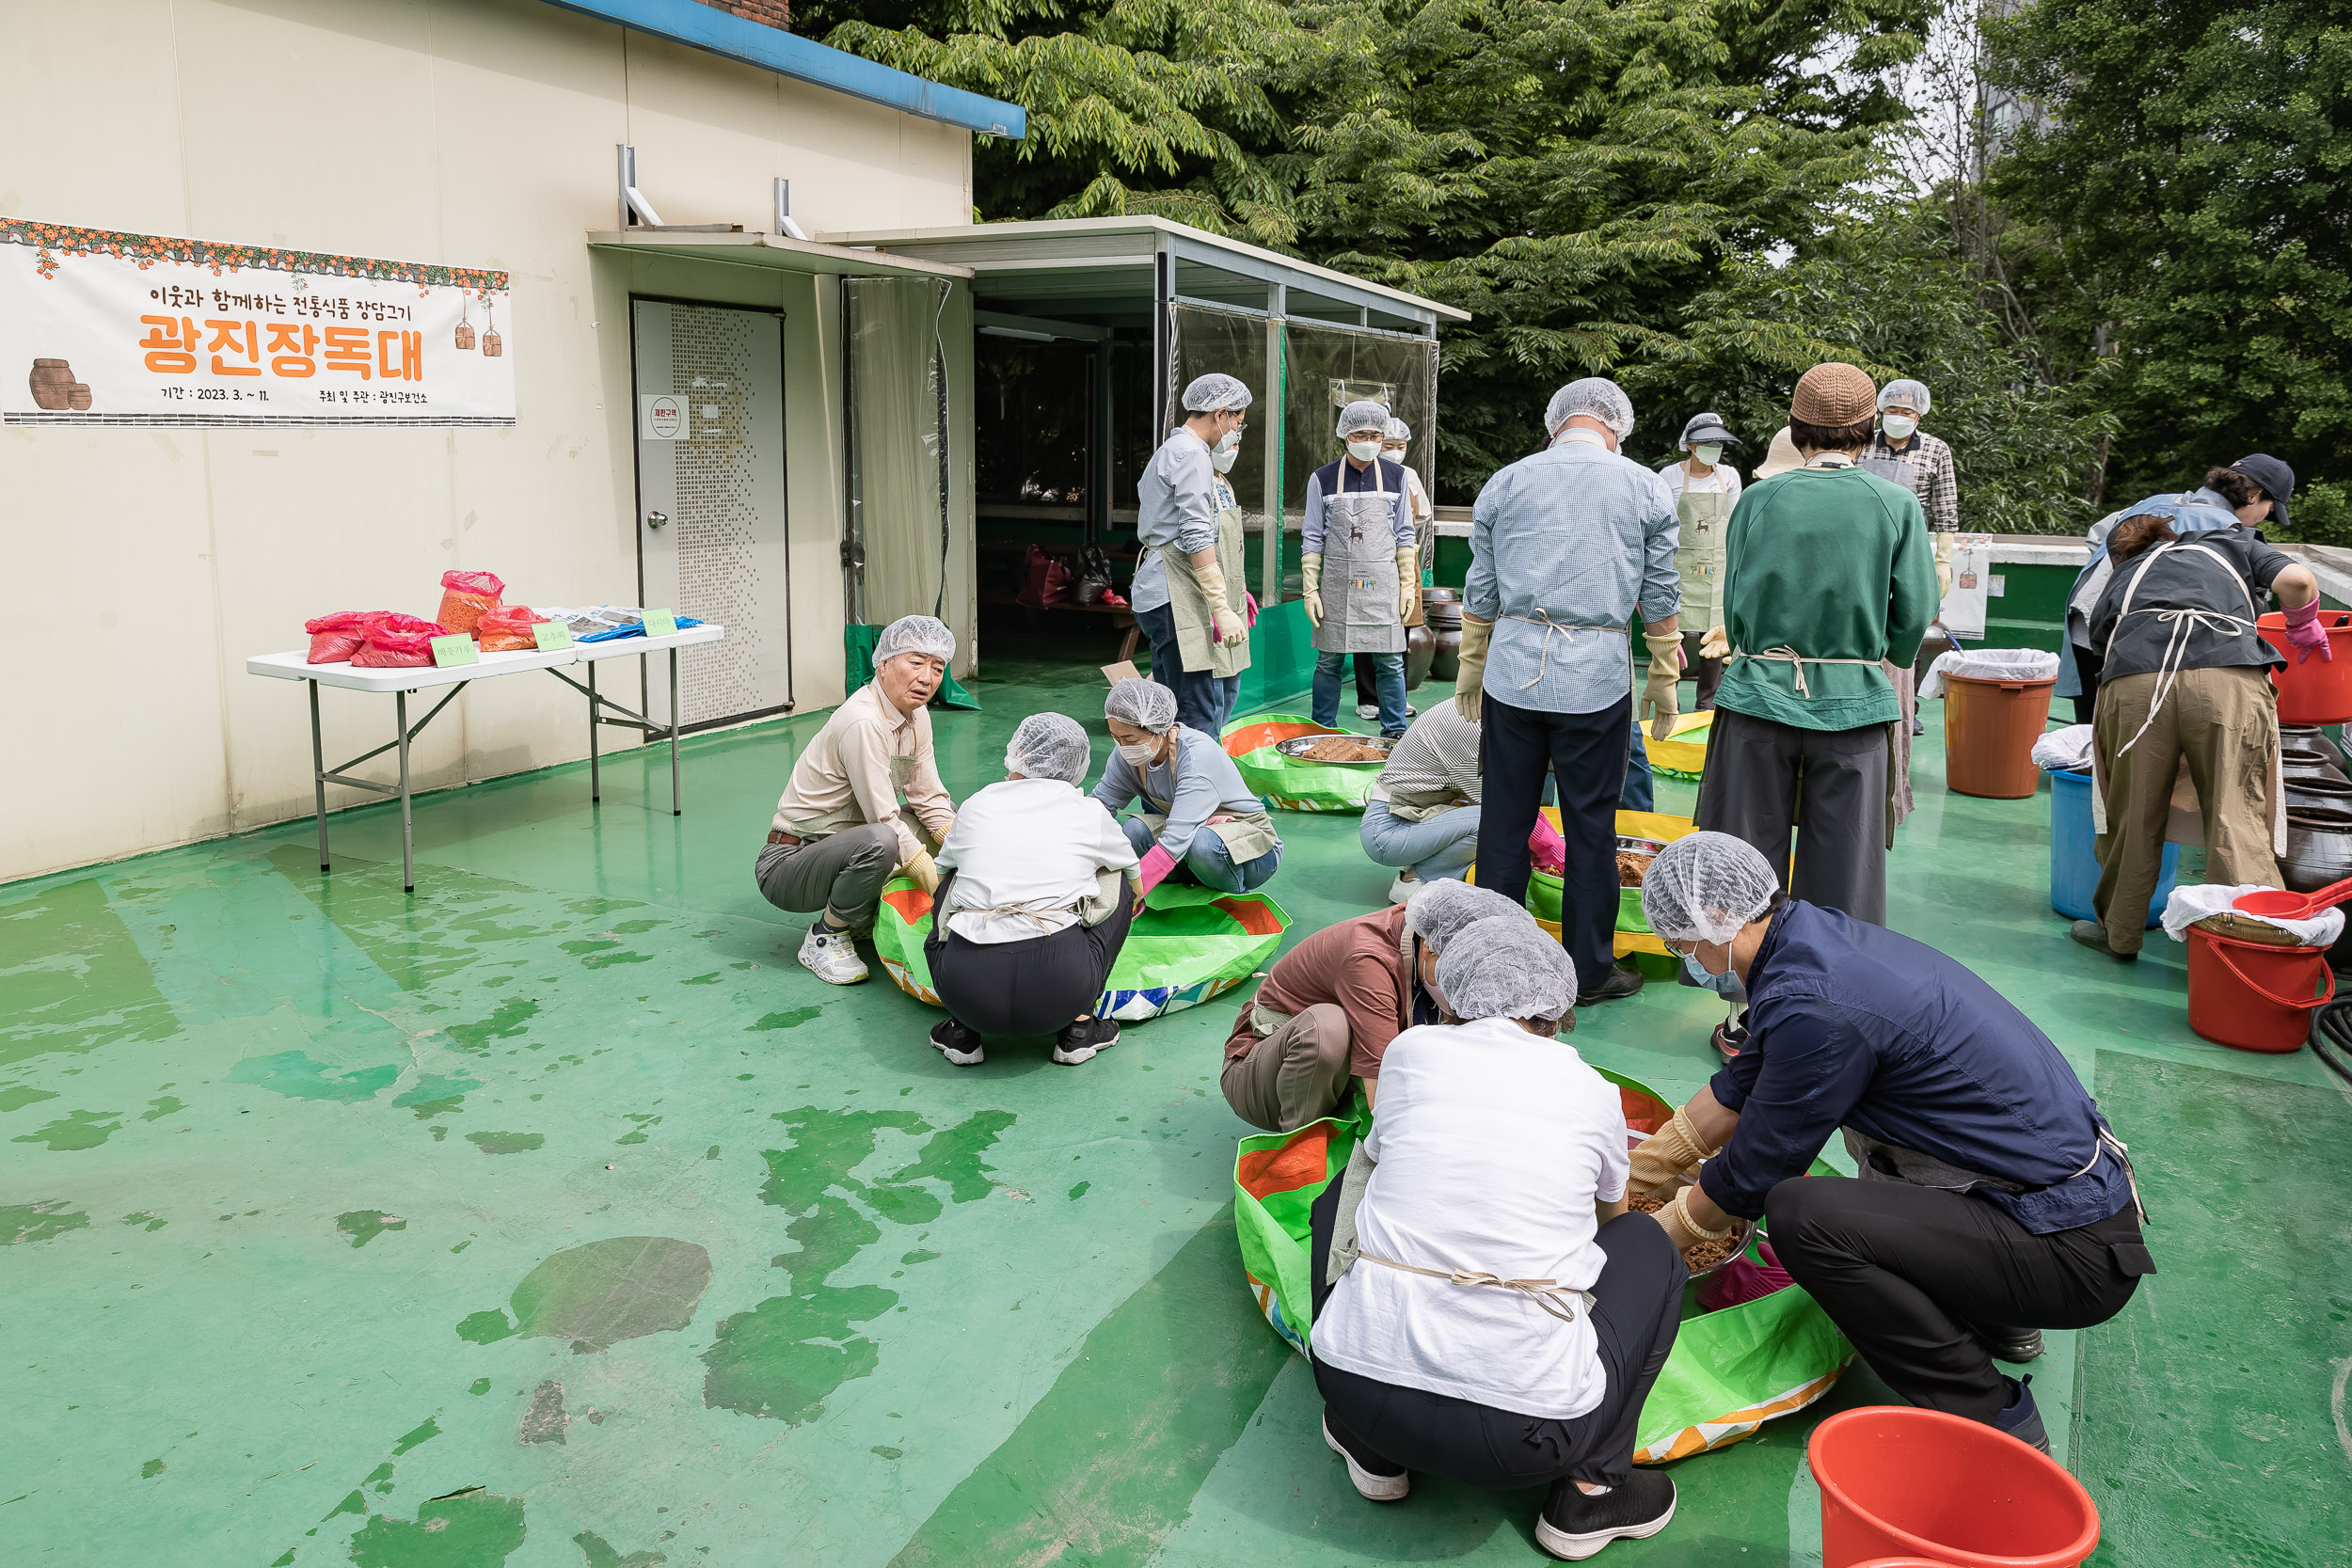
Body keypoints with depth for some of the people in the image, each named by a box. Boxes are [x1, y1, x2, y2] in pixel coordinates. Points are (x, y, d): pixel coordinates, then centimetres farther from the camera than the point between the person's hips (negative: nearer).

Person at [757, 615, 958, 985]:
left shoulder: (917, 717, 2)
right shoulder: (863, 722, -25)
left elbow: (930, 800, 3)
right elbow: (885, 824, -26)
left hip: (841, 849, 9)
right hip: (787, 864, -9)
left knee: (950, 824, 5)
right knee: (879, 842, -37)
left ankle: (863, 917, 11)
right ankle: (825, 938, -10)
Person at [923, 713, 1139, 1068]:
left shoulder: (976, 806, 15)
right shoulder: (1089, 812, 12)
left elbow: (943, 866, 36)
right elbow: (1135, 881, 32)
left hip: (965, 989, 2)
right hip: (1060, 991, -2)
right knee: (1116, 882, 24)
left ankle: (962, 1030, 21)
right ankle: (1077, 1028, 16)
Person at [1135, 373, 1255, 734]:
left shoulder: (1167, 453, 24)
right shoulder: (1191, 454, -10)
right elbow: (1197, 537, -18)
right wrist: (1222, 608, -20)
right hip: (1176, 598, -11)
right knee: (1200, 716, -12)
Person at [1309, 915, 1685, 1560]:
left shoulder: (1410, 1050, 8)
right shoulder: (1592, 1091, 8)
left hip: (1358, 1388, 1)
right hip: (1523, 1437, -1)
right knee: (1648, 1245, 23)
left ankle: (1374, 1451, 25)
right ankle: (1590, 1489, 14)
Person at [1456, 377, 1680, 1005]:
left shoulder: (1504, 483, 8)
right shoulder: (1646, 489, 4)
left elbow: (1480, 593, 11)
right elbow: (1659, 598, 6)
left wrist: (1471, 668, 21)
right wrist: (1664, 677, 16)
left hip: (1512, 671, 2)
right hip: (1597, 678, -2)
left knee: (1504, 821, 10)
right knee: (1590, 829, 6)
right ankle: (1589, 971, 16)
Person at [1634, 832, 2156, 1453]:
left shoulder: (1811, 1005, -25)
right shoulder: (1817, 933, 3)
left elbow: (1751, 1173, -12)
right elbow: (1742, 1083, 17)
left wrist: (1658, 1237, 5)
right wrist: (1637, 1174, 23)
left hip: (2077, 1257, -10)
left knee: (1799, 1212, -24)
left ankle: (1994, 1423, -7)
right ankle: (1998, 1323, 25)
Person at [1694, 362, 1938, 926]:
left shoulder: (1758, 498, -1)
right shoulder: (1896, 504, -2)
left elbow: (1735, 604, 2)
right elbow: (1914, 612, -2)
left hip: (1758, 693, 0)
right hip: (1852, 701, 0)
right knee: (1844, 868, 9)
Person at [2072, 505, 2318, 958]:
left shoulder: (2120, 580, 35)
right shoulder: (2232, 543, 32)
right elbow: (2297, 581, 14)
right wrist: (2303, 627, 33)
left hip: (2133, 684, 1)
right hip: (2229, 679, -1)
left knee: (2133, 819, 14)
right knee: (2239, 820, 1)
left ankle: (2119, 933, 26)